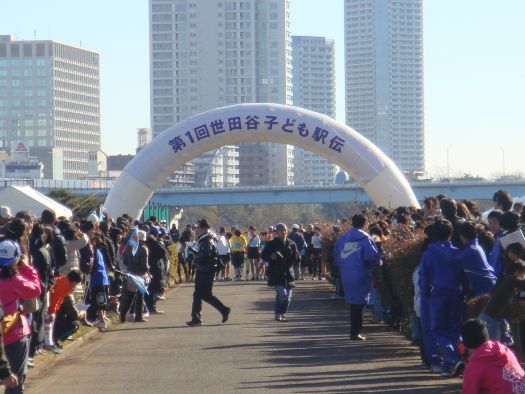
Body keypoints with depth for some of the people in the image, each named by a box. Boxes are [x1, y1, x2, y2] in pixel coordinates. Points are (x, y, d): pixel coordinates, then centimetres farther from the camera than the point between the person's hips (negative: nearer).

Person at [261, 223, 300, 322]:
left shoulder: (291, 244, 10)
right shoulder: (271, 244, 1)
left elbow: (297, 258, 13)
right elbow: (264, 256, 4)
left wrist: (296, 257, -11)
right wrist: (271, 257, -16)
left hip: (288, 274, 4)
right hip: (276, 274, -4)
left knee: (288, 296, 4)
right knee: (282, 293, -19)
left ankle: (283, 314, 23)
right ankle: (278, 313, 0)